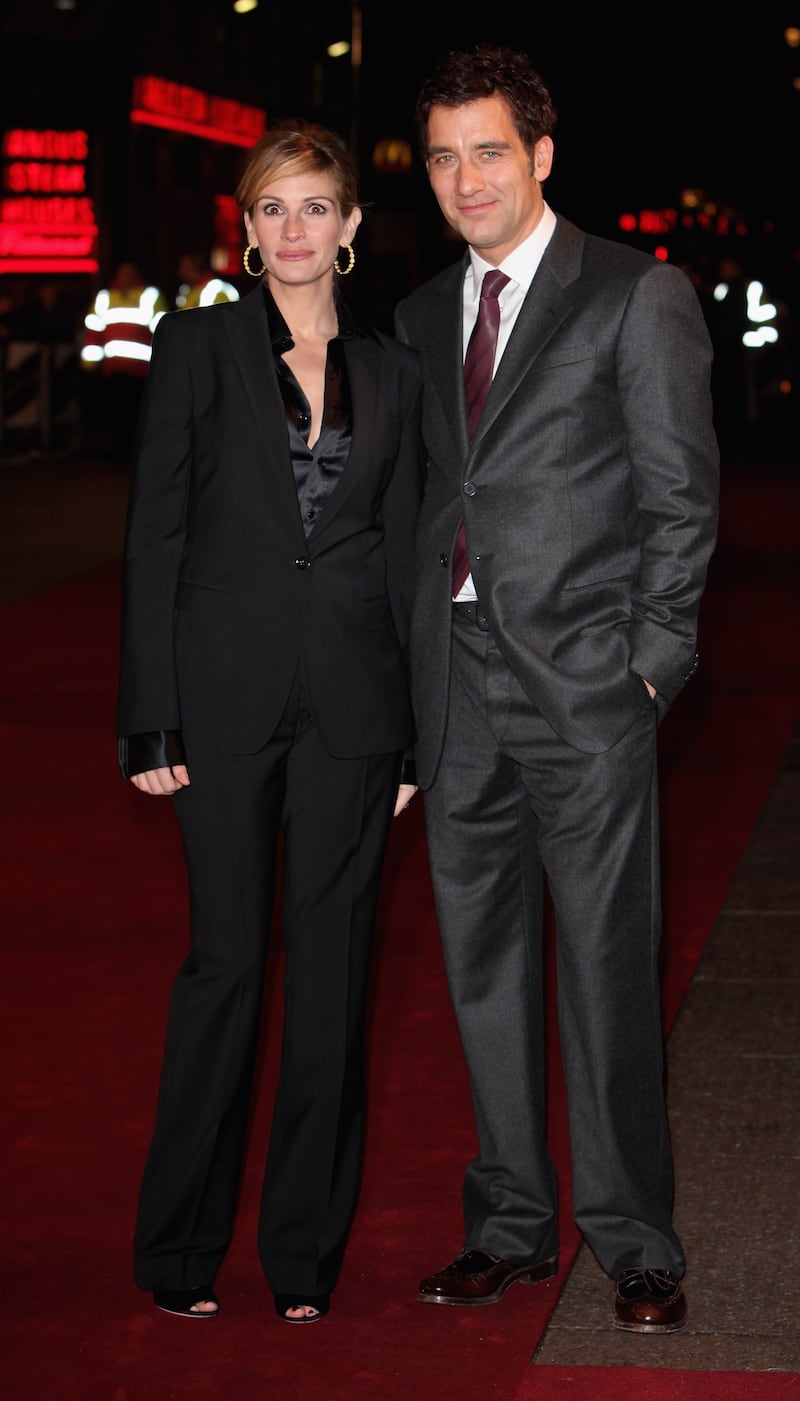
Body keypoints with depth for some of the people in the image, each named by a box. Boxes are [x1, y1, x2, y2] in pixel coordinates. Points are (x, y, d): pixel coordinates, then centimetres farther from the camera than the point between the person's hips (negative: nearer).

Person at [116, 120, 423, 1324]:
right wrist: (151, 718, -8)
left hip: (353, 697, 3)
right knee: (227, 956, 1)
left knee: (333, 961, 5)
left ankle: (307, 1248, 16)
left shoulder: (391, 371, 10)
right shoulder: (198, 347, 1)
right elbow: (154, 535, -2)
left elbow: (403, 549, 11)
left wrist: (414, 730, 7)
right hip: (227, 688, -3)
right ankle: (181, 1247, 15)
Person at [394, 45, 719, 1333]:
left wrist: (651, 664, -9)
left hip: (585, 689, -5)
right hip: (458, 688, 6)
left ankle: (635, 1244, 7)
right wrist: (411, 674, 8)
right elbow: (422, 505, 16)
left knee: (607, 969, -3)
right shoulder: (421, 318, 15)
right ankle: (512, 1226, 22)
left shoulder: (638, 295, -1)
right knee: (482, 966, 10)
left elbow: (681, 494, -3)